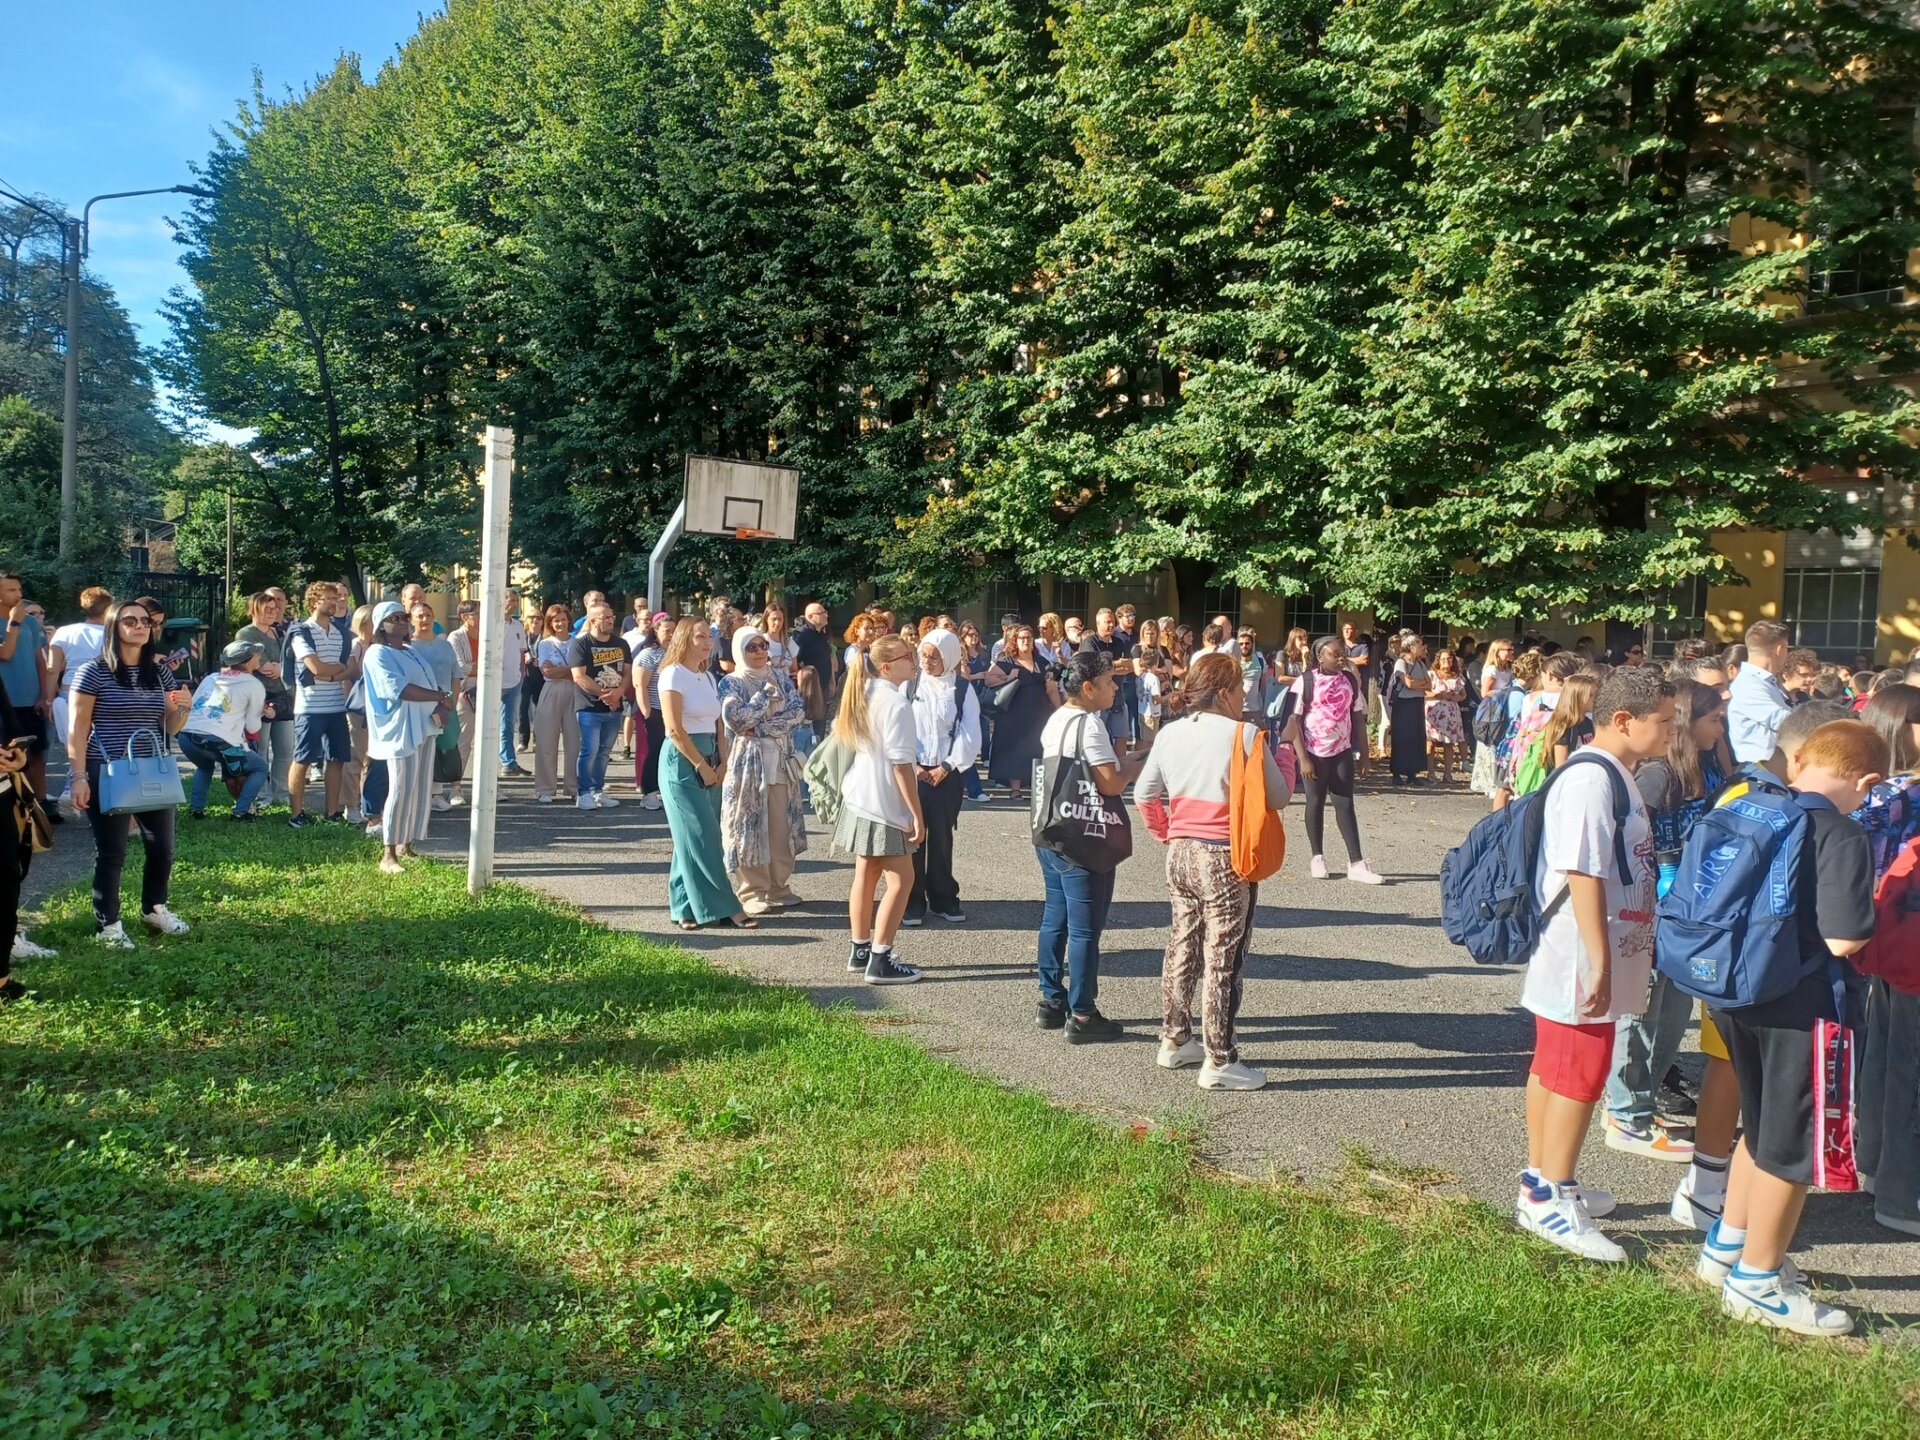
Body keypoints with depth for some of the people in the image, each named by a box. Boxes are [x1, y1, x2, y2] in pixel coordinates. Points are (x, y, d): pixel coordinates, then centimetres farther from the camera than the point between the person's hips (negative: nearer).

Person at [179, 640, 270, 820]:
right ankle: (241, 811, 4)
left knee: (205, 766, 38)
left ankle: (196, 808, 23)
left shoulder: (210, 678, 25)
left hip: (187, 736, 6)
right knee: (260, 768, 18)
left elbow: (190, 707, 22)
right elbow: (253, 727, 10)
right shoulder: (254, 685, 10)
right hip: (218, 741, -6)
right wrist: (260, 712, 32)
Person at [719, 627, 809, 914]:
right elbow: (736, 719, -16)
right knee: (749, 825, -1)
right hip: (747, 761, -4)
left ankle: (779, 887, 18)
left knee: (782, 826, 7)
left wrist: (761, 728, -14)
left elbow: (799, 712, -4)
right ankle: (752, 892, 6)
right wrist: (767, 692, -12)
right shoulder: (731, 682, -2)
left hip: (780, 760, 4)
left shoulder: (781, 677, 9)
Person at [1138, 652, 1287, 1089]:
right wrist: (1281, 766, 9)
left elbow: (1143, 794, 9)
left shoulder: (1169, 734, 6)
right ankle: (1219, 1062, 6)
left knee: (1181, 946, 18)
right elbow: (1278, 798, -10)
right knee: (1222, 959, 0)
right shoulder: (1244, 735, -13)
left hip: (1180, 852, 7)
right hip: (1224, 858, -7)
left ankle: (1174, 1040, 29)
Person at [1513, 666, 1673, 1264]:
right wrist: (1600, 962, -23)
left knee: (1554, 1070, 17)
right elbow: (1582, 874, -24)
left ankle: (1541, 1183, 29)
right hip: (1579, 963, -10)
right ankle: (1551, 1199, 10)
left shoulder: (1616, 776, 12)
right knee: (1578, 1078, -1)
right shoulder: (1590, 779, -20)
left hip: (1586, 963, 10)